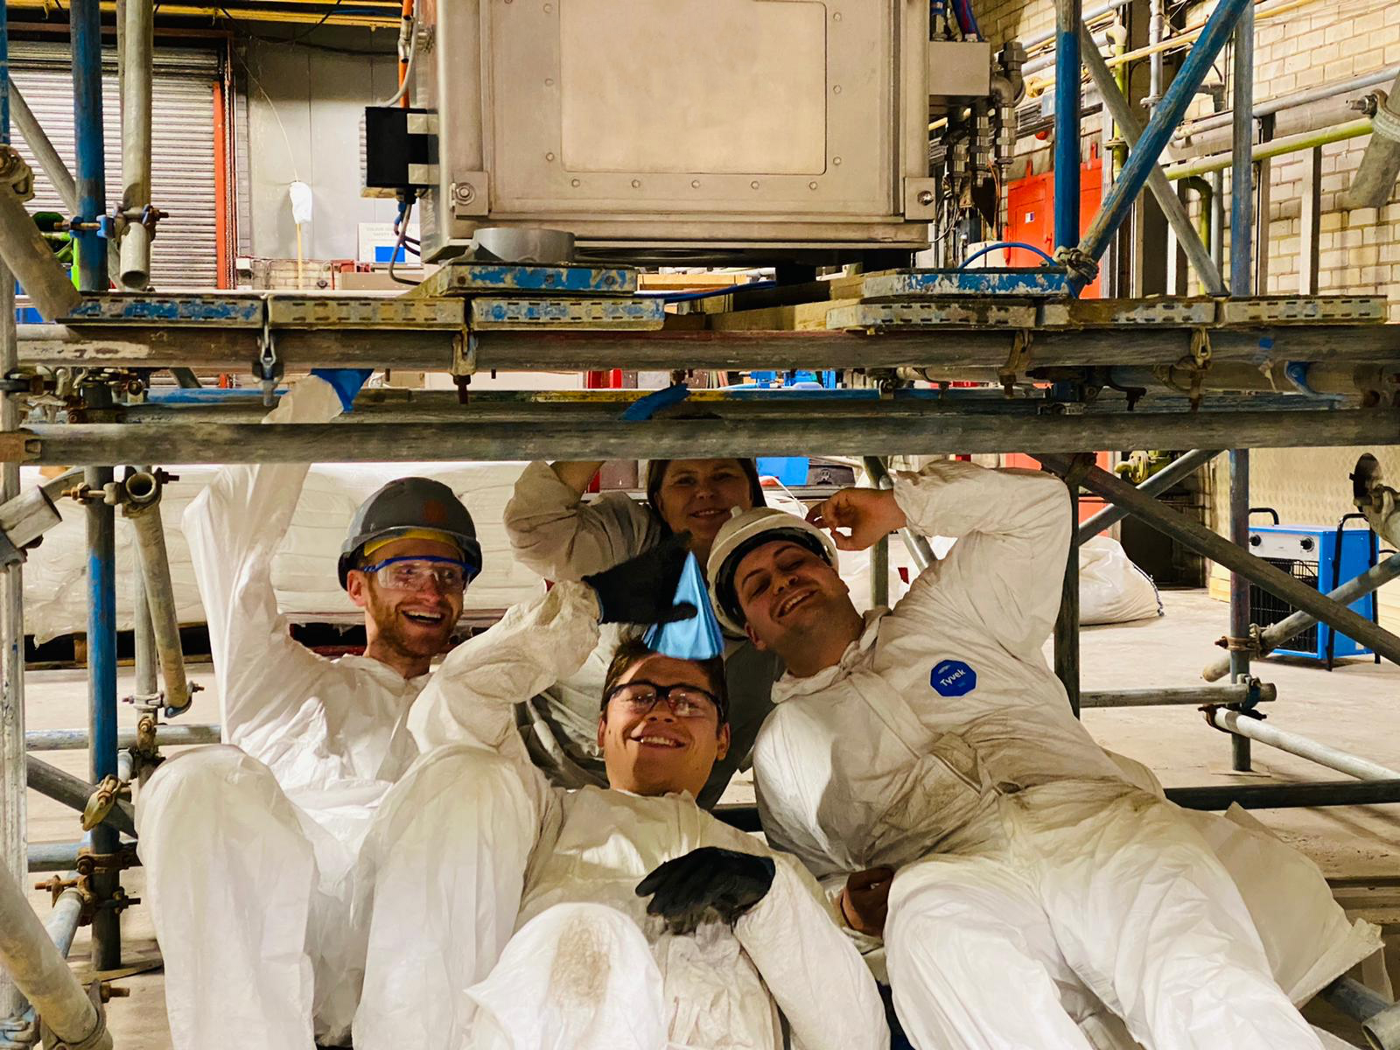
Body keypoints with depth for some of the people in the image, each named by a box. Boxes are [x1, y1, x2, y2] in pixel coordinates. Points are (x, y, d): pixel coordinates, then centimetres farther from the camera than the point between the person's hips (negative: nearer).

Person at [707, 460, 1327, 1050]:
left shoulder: (945, 612, 27)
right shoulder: (779, 749, 29)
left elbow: (1038, 504, 27)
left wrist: (898, 505, 26)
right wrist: (851, 903, 5)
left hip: (1094, 820, 0)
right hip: (954, 876, 0)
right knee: (927, 917, -41)